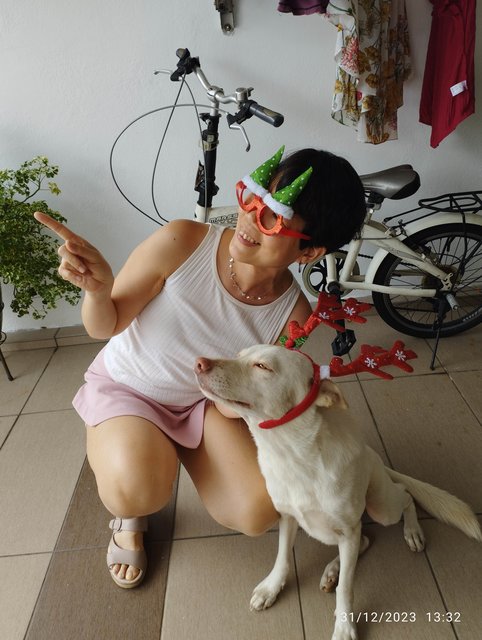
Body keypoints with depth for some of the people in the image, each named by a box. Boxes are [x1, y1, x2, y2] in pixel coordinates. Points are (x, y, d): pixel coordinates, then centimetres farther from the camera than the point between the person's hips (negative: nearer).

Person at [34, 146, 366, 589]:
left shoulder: (294, 314, -21)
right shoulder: (182, 243, -28)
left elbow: (234, 406, -12)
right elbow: (105, 326, -16)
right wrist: (97, 287, -38)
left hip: (204, 403, 2)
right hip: (124, 389, -2)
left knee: (259, 515, -14)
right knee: (138, 492, -32)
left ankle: (182, 448, 16)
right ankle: (129, 515, 9)